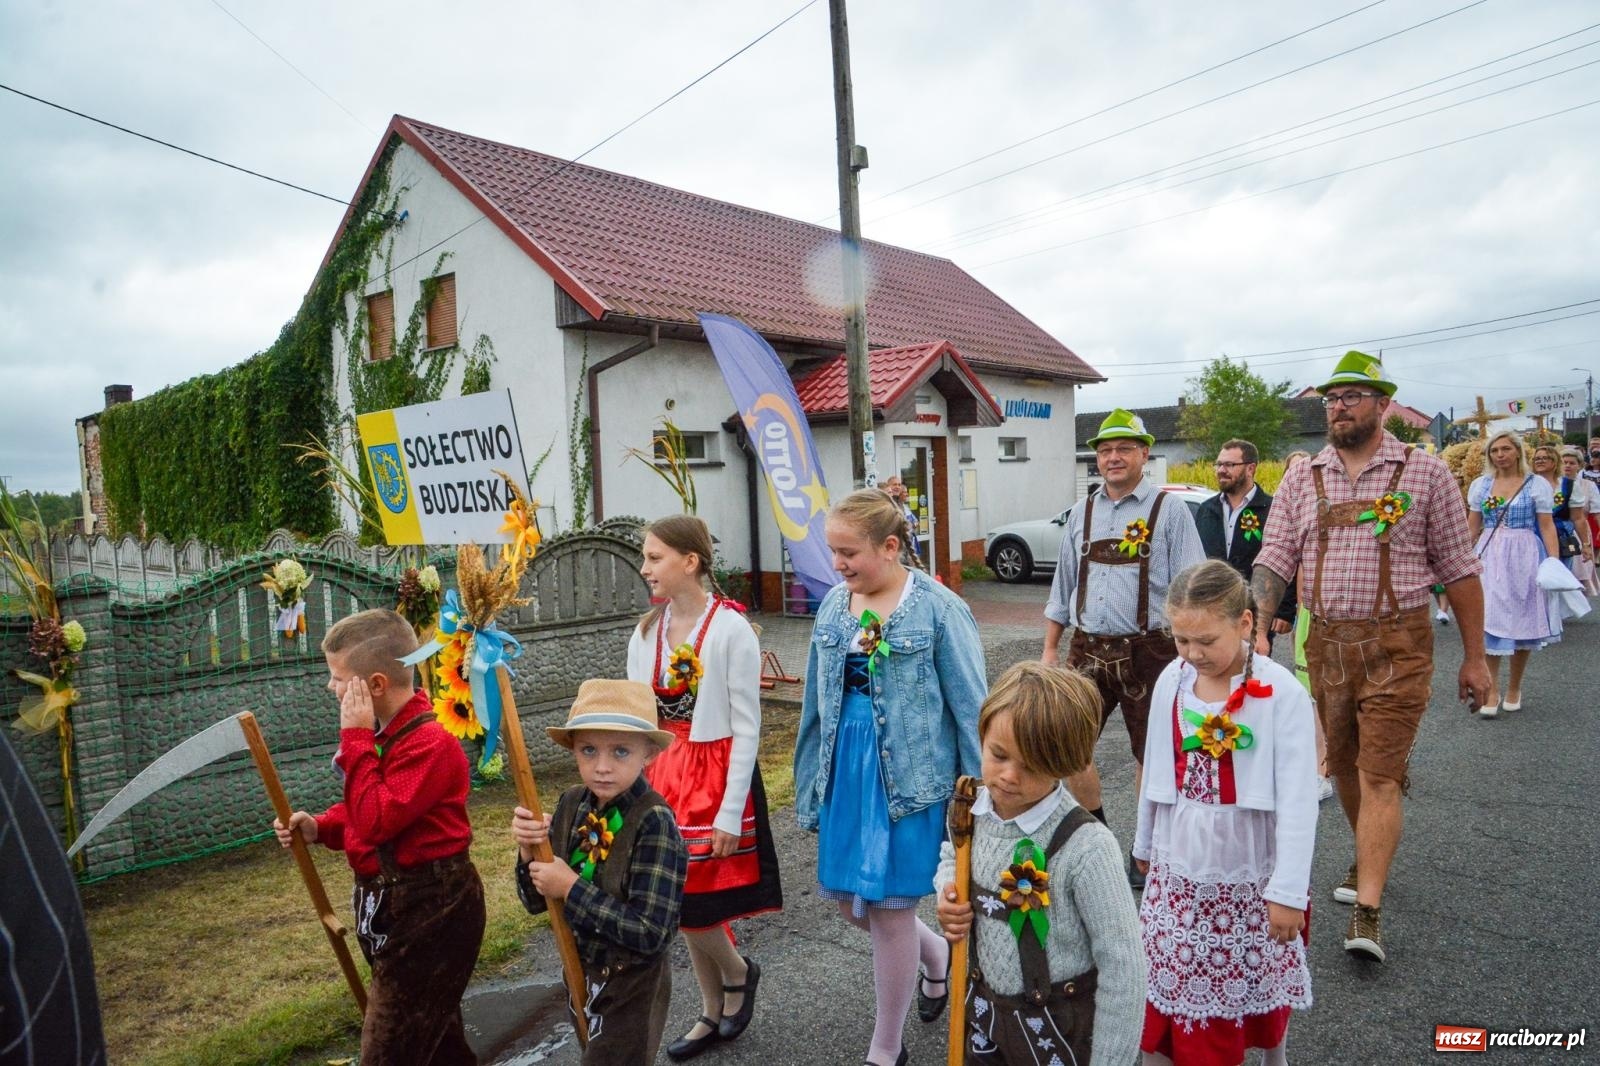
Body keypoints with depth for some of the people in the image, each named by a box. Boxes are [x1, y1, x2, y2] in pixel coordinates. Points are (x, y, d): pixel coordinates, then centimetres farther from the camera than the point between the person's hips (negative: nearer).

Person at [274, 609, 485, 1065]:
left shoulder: (429, 743, -25)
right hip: (399, 904, 10)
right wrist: (319, 828, -3)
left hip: (429, 911, -10)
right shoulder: (384, 734, 6)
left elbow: (376, 821, -30)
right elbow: (367, 813, 16)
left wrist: (356, 738, -26)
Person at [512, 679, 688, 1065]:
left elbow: (650, 931, -30)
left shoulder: (654, 823, -27)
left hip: (631, 988, -6)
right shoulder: (571, 804, -9)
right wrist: (529, 850, -19)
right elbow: (538, 901, 0)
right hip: (583, 973, 7)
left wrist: (572, 889, -27)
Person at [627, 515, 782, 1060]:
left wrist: (730, 813, -15)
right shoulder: (646, 632, 2)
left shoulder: (731, 629, -16)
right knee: (679, 905, 14)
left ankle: (738, 972, 30)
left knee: (691, 902, -2)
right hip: (662, 775, 6)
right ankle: (714, 1014, 34)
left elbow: (746, 728, -14)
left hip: (716, 774, -6)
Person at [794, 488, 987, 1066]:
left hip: (909, 775, -6)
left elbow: (969, 708, -9)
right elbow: (817, 702, 10)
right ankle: (936, 953, 44)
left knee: (888, 905, 4)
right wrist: (809, 786, 12)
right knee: (847, 899, 13)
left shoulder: (938, 609, -13)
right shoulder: (834, 603, 3)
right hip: (845, 768, 6)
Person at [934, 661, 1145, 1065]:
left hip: (1060, 1027, -5)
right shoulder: (969, 812, -10)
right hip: (984, 1010, 5)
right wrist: (948, 893, -7)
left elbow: (1122, 964, -19)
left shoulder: (1085, 847, -27)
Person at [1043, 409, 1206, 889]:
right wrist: (1050, 649, 14)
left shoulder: (1168, 510, -4)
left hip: (1147, 649, -4)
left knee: (1150, 755, 9)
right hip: (1088, 650, 4)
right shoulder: (1081, 512, 10)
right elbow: (1063, 584, 16)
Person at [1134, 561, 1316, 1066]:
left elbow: (1298, 798, -17)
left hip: (1249, 873, -3)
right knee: (1170, 979, 9)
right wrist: (1146, 843, 15)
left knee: (1262, 980, 16)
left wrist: (1289, 891, -15)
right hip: (1177, 869, 3)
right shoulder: (1171, 682, -5)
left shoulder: (1281, 694, -18)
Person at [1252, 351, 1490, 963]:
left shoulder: (1424, 474, -1)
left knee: (1380, 774, -7)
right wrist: (1257, 630, -14)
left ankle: (1367, 910, -3)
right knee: (1343, 766, 15)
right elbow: (1274, 560, 0)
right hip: (1326, 642, 4)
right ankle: (1368, 859, 37)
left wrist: (1474, 656, 2)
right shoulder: (1301, 480, 6)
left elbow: (1459, 569, 1)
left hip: (1396, 643, -4)